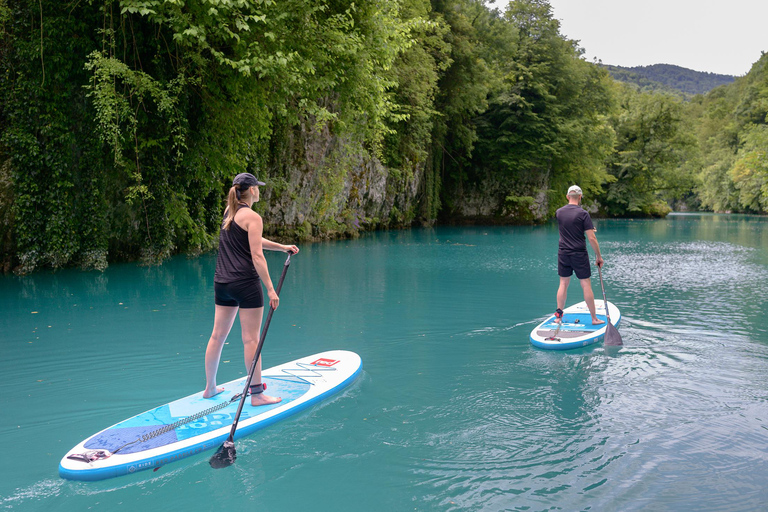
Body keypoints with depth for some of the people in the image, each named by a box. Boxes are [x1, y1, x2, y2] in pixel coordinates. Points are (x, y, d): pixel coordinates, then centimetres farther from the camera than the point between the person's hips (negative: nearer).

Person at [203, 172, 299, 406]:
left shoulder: (229, 212, 13)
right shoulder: (252, 217, -10)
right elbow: (257, 256, -16)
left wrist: (283, 247, 24)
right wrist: (270, 289, -15)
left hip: (222, 282, 8)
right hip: (246, 283, -8)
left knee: (218, 335, 13)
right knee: (251, 339, -3)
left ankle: (210, 387, 23)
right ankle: (257, 394, 3)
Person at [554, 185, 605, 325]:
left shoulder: (559, 212, 2)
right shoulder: (583, 213, -12)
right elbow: (592, 238, -13)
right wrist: (599, 256, -4)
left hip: (563, 253, 4)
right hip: (579, 254, -4)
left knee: (563, 284, 12)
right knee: (586, 285, 2)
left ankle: (558, 315, 13)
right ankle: (594, 318, 8)